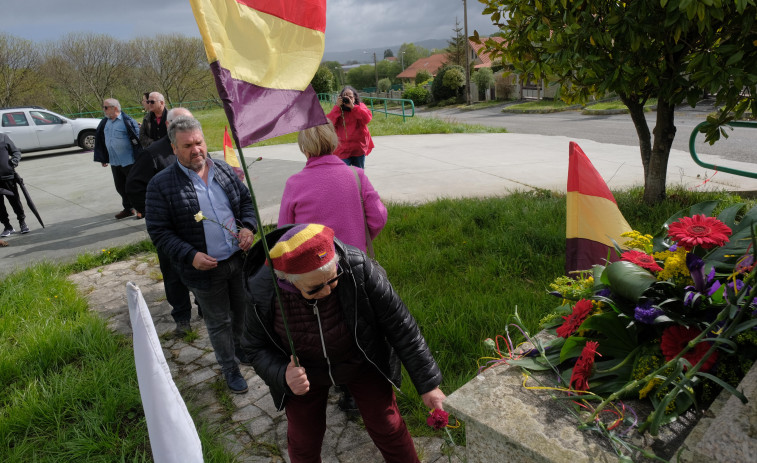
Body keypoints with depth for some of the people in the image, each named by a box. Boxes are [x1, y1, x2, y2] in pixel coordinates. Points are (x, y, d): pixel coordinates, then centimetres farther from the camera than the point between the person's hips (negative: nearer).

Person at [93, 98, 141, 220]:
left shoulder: (127, 121, -12)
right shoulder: (105, 122, 9)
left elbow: (137, 139, -13)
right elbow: (100, 140, 18)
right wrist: (102, 158, 17)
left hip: (129, 161, -7)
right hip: (114, 162, 7)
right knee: (120, 187, 12)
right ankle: (128, 209, 25)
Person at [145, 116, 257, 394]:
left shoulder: (223, 170, 2)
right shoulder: (161, 184, -12)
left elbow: (246, 200, 12)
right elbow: (159, 232, -10)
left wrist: (248, 227, -8)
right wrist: (190, 256, -22)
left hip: (239, 259, 5)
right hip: (205, 268, -4)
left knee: (243, 311, 23)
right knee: (219, 322, 13)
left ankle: (240, 348, 52)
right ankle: (230, 368, 36)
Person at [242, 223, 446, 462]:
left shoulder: (358, 269, -34)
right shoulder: (262, 291, -29)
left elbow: (400, 325, -24)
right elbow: (257, 347, -12)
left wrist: (428, 384, -18)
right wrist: (283, 376, -32)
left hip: (360, 359, -1)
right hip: (304, 368, 1)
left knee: (386, 425, 9)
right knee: (303, 441, 15)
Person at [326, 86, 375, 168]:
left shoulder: (360, 106, 4)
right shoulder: (337, 109, 4)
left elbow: (367, 118, -16)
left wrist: (352, 106, -20)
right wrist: (337, 106, -15)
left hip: (358, 149, 1)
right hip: (342, 150, -1)